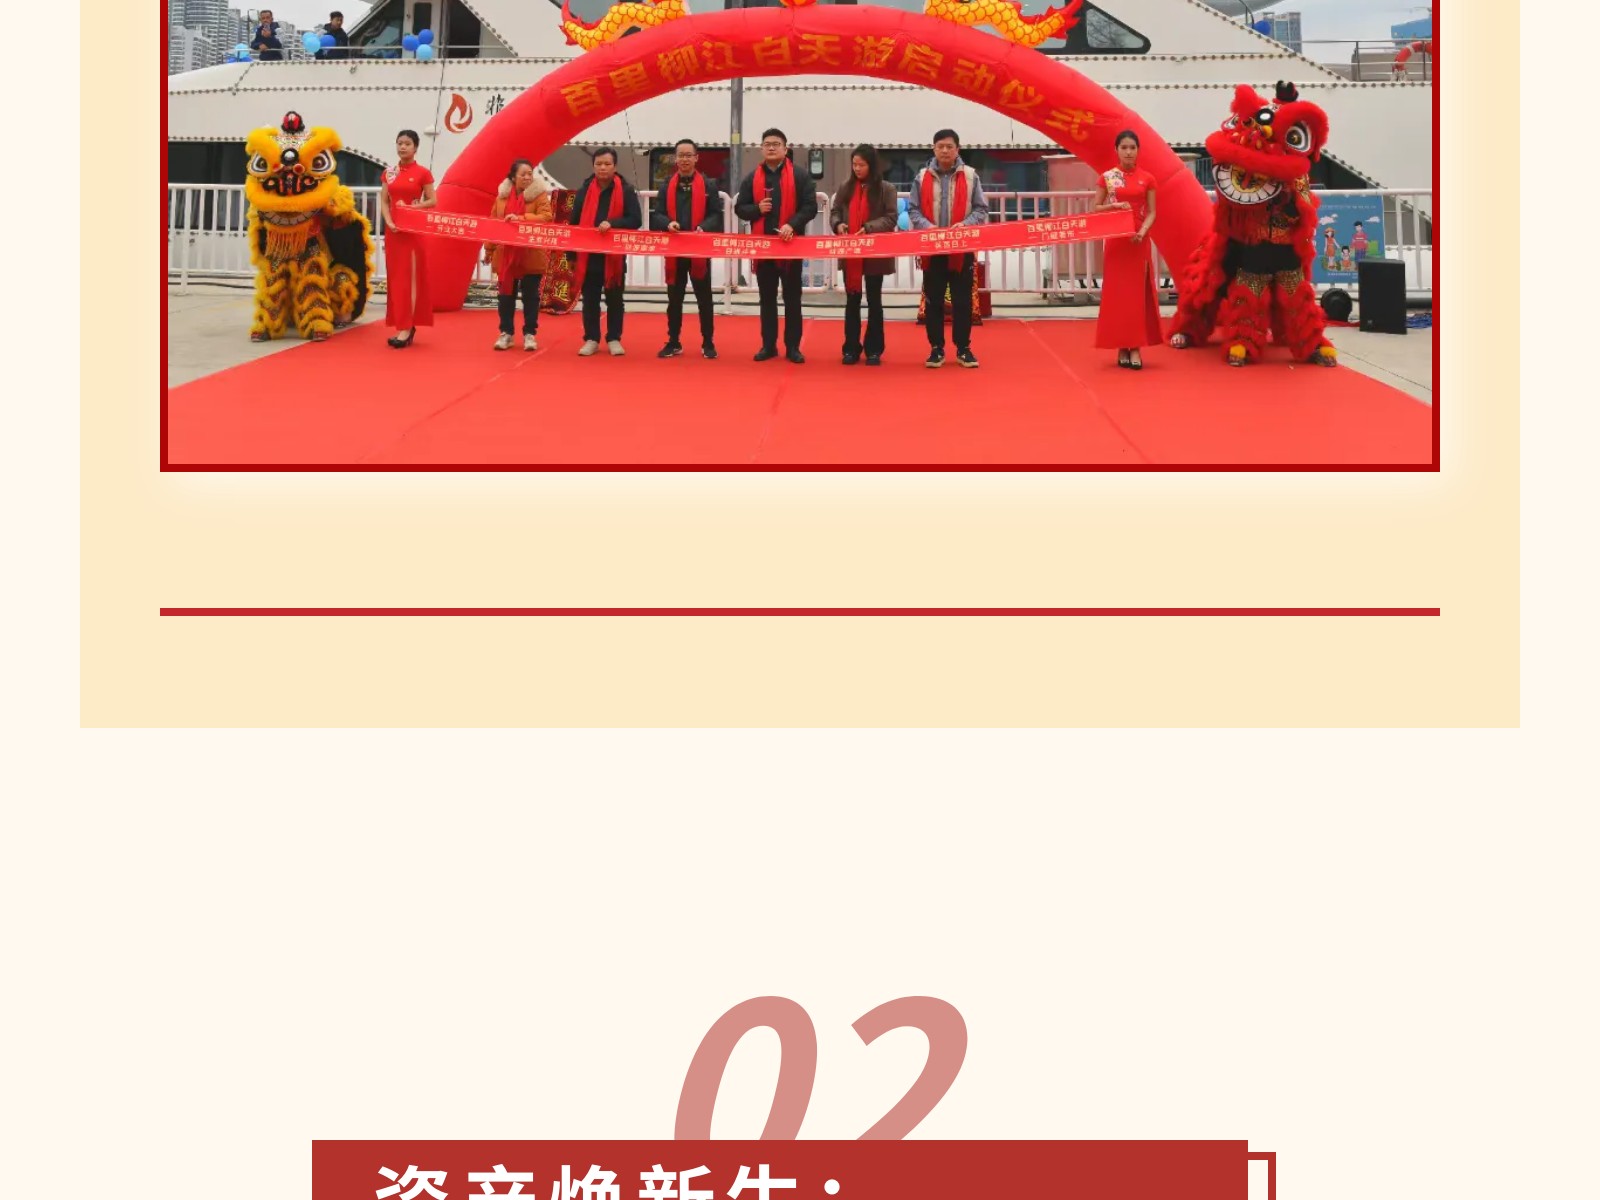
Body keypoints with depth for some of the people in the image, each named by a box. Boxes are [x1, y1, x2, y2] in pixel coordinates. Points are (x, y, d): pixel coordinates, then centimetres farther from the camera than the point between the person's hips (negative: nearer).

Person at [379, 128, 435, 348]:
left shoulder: (423, 173, -3)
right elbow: (384, 201, 7)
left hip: (414, 230, -5)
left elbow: (432, 201, -2)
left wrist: (410, 207, -17)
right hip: (393, 229, 5)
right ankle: (402, 325, 10)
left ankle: (407, 327, -9)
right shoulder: (389, 173, 10)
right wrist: (389, 222, -10)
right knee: (396, 276, 5)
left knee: (410, 276, -6)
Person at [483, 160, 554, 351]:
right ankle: (506, 333, 16)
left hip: (531, 256, -3)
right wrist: (488, 249, 8)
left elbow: (546, 217, -17)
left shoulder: (540, 195, -3)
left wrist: (521, 219, -25)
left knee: (530, 296, 3)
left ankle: (530, 334, 12)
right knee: (506, 295, 7)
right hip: (506, 254, 3)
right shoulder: (503, 196, 6)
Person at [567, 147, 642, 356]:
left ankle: (614, 339, 16)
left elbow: (636, 220, -8)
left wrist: (611, 223, -23)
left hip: (615, 255, -2)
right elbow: (574, 223, 7)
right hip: (588, 254, 2)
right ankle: (591, 339, 15)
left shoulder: (626, 191, -2)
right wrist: (572, 255, 4)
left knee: (614, 299, 6)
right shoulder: (584, 191, 4)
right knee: (590, 299, 6)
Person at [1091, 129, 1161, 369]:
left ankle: (1135, 347, -1)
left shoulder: (1147, 179, 3)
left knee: (1138, 292, -1)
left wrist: (1143, 231, -17)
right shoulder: (1107, 178, 2)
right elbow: (1096, 208, 5)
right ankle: (1122, 347, 3)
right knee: (1117, 292, -1)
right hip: (1115, 240, 0)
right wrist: (1115, 206, -14)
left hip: (1138, 240, 0)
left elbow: (1152, 212, 1)